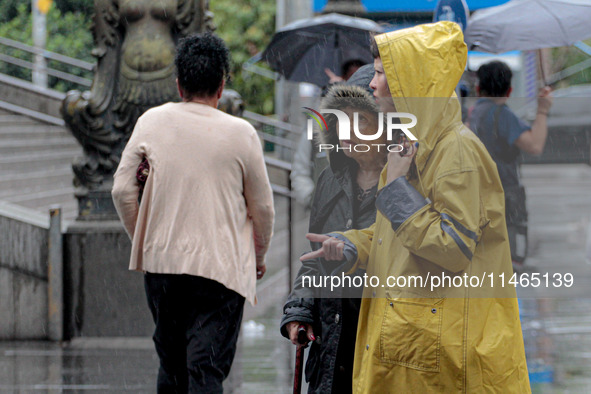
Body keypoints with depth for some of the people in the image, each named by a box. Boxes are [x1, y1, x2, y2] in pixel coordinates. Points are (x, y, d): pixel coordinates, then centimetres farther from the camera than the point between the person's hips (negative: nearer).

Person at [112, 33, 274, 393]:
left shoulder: (151, 122, 1)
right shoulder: (240, 133, -6)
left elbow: (122, 190, 3)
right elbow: (263, 207, 2)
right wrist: (259, 258, 19)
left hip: (161, 260, 3)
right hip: (221, 265, -3)